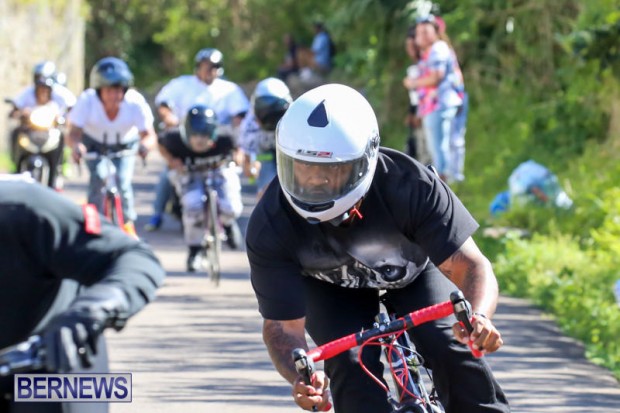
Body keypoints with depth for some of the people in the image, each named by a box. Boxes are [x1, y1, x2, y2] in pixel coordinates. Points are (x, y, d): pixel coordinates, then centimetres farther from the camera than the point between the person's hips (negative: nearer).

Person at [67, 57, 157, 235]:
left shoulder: (135, 102, -32)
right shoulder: (87, 101, -32)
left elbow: (149, 134, -34)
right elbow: (74, 133, -36)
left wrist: (145, 144, -58)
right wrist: (76, 145, -60)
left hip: (125, 144, 0)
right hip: (94, 144, 0)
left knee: (122, 181, -18)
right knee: (97, 180, -20)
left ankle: (127, 223, 7)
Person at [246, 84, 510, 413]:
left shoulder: (408, 185, -37)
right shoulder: (268, 227, -34)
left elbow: (470, 265, -37)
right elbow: (282, 324, -31)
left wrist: (478, 318, -60)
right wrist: (301, 379, -53)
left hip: (412, 273, 0)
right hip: (330, 291, 0)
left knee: (451, 349, -23)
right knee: (353, 366, -24)